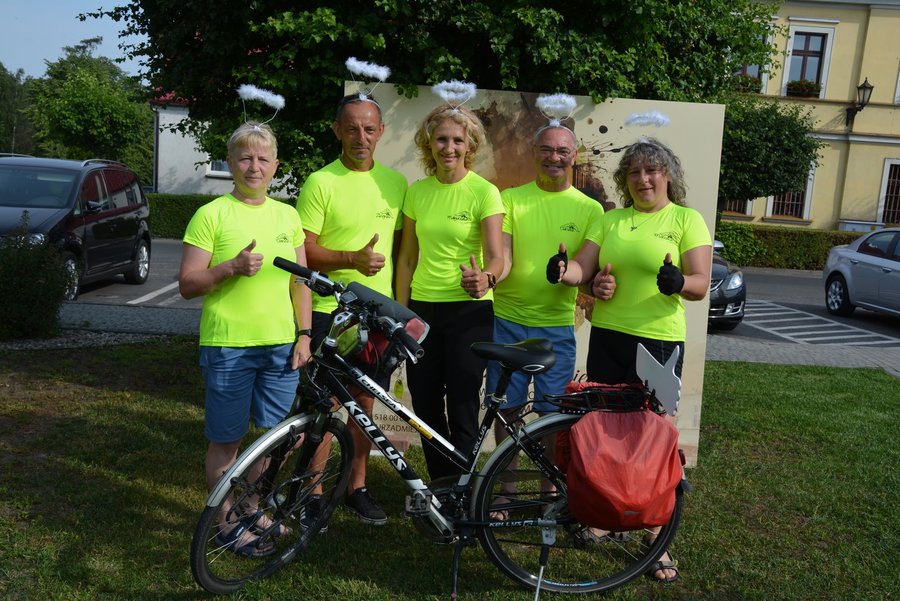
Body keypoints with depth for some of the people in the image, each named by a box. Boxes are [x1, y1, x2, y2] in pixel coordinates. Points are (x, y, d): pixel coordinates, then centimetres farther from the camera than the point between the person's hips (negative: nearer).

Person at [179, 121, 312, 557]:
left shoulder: (287, 216, 10)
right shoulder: (211, 215, -4)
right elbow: (187, 284, -5)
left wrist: (304, 335, 6)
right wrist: (232, 266, -21)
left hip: (281, 345, 5)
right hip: (228, 346, -4)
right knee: (227, 440, 6)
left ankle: (256, 510, 32)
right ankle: (227, 523, 24)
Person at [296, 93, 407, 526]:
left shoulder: (395, 182, 7)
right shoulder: (320, 183, -7)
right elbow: (303, 251, -9)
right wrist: (352, 258, -23)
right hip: (329, 308, -4)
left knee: (365, 401, 13)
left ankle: (357, 486, 28)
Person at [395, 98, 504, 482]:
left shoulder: (484, 192, -6)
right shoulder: (417, 191, 7)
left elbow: (496, 256, -13)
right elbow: (407, 256, 11)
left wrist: (485, 278, -35)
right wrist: (400, 311, 7)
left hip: (468, 311, -4)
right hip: (422, 308, 5)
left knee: (461, 407, -1)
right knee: (425, 406, 11)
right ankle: (439, 484, 29)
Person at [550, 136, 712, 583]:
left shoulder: (687, 219, -1)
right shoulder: (611, 220, 10)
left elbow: (701, 284, -9)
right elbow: (584, 269, 2)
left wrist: (679, 283, -31)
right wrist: (564, 270, -21)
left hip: (659, 341, -4)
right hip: (607, 337, 4)